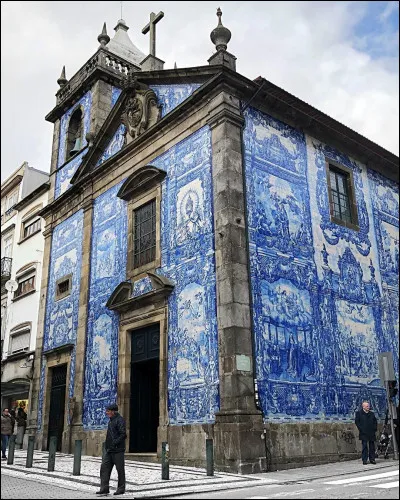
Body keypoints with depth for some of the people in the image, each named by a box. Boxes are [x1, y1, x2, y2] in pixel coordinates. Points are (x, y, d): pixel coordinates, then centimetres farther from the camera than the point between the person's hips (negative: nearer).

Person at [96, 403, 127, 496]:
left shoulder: (119, 420, -13)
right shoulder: (111, 420, 15)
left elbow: (123, 435, -20)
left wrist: (115, 443, -23)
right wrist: (107, 445, 15)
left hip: (117, 450, -9)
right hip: (108, 450, 9)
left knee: (120, 469, 3)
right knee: (104, 467, 4)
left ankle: (121, 489, 13)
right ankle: (104, 488, 9)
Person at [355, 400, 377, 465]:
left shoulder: (371, 413, 14)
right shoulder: (359, 413, 1)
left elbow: (375, 421, 20)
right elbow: (357, 422, -3)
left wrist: (375, 429, 7)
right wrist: (361, 429, -10)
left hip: (371, 433, 4)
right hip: (364, 433, -4)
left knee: (372, 446, 6)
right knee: (365, 446, -4)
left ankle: (372, 459, 13)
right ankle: (364, 460, 0)